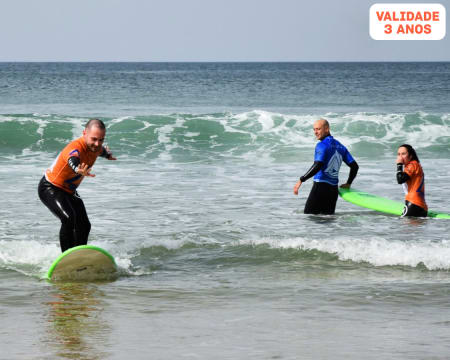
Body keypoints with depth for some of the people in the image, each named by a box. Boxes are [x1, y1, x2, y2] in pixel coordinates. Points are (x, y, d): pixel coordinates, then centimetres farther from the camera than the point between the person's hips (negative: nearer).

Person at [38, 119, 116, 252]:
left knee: (84, 226, 11)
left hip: (69, 191, 9)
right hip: (50, 188, -9)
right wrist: (79, 170, -84)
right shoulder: (75, 148, -35)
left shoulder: (96, 147, -8)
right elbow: (73, 161, -60)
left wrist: (108, 155, 44)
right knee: (69, 218, -30)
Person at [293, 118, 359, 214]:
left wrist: (301, 180, -21)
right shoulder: (340, 146, 14)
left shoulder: (322, 145, -9)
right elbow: (354, 166, 15)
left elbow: (317, 166, -22)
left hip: (321, 186, -7)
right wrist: (348, 184, 24)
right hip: (334, 189, 7)